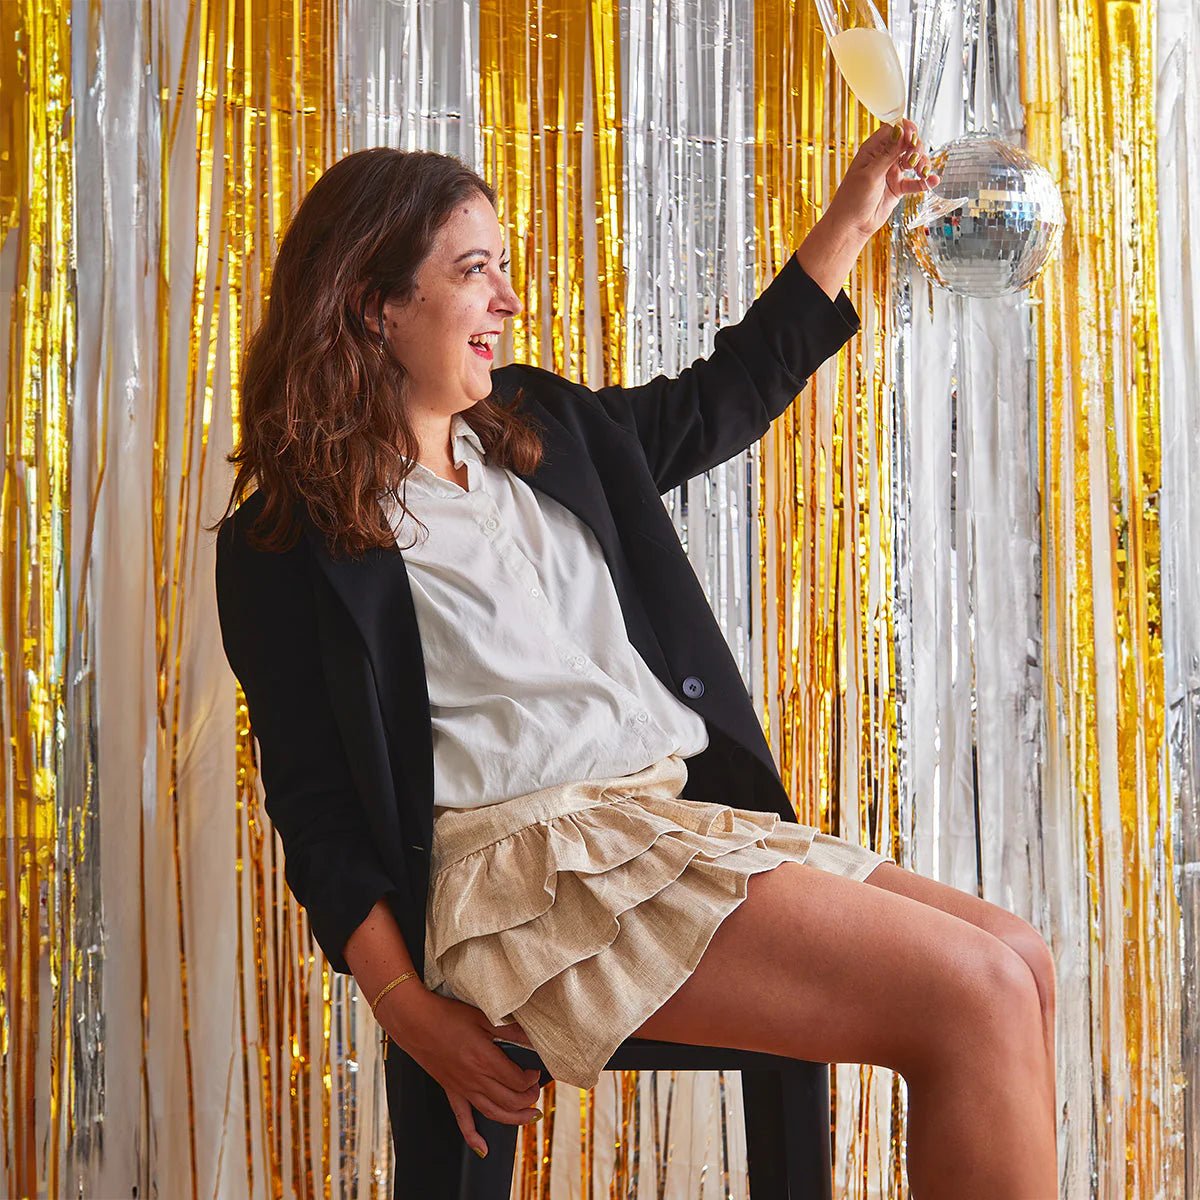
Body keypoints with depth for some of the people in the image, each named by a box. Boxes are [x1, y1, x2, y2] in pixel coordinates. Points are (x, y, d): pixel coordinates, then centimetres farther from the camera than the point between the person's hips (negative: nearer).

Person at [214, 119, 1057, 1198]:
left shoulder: (542, 429, 18)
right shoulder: (288, 542, -2)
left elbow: (720, 401, 32)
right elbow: (316, 806, -4)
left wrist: (853, 218, 29)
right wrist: (409, 1011, -15)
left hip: (681, 817, 8)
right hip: (524, 863, -8)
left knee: (1020, 963, -6)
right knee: (975, 999, -20)